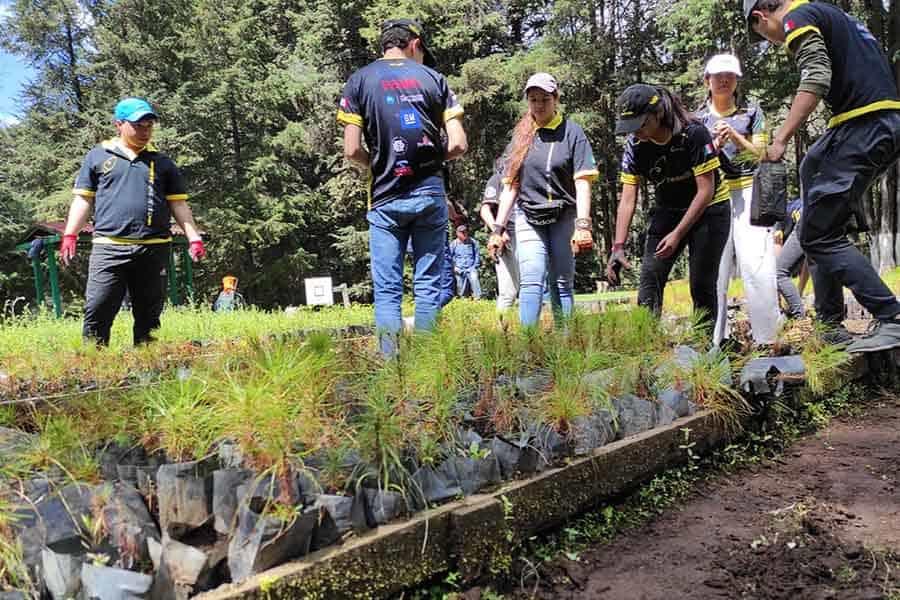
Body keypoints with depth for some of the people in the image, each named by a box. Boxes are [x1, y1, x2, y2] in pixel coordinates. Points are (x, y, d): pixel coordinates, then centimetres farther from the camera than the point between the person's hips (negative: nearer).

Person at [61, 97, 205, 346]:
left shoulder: (162, 162, 16)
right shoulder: (97, 156, 13)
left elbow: (178, 204, 13)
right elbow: (83, 199, 12)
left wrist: (194, 238, 2)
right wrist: (70, 235, 1)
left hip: (154, 249, 2)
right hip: (108, 248, -1)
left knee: (148, 314, 7)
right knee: (97, 310, -7)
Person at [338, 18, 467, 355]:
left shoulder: (360, 80, 4)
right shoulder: (433, 78, 7)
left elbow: (352, 151, -4)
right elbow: (458, 145, 0)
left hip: (385, 198, -1)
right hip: (430, 193, 1)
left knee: (387, 290, 3)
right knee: (428, 284, 7)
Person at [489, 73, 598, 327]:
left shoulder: (571, 132, 1)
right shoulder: (521, 136, 11)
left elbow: (582, 182, -7)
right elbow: (510, 186, 11)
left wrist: (583, 225, -18)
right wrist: (498, 228, 5)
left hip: (564, 217, -2)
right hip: (528, 218, 2)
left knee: (562, 284, 3)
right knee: (531, 283, -10)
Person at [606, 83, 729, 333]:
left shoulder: (693, 133, -25)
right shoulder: (634, 145, -14)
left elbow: (706, 191, -23)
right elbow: (627, 198, -16)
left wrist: (678, 234, -28)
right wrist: (618, 246, -25)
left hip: (708, 210, -3)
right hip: (668, 210, 4)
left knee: (701, 284, -5)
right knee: (650, 274, -12)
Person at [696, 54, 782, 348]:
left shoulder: (752, 113, 12)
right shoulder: (697, 118, 13)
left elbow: (761, 156, 5)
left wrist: (735, 136, -9)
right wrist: (715, 145, -9)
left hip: (748, 193, -1)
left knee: (756, 264, -12)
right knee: (714, 269, -3)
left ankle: (767, 338, -7)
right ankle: (715, 341, 2)